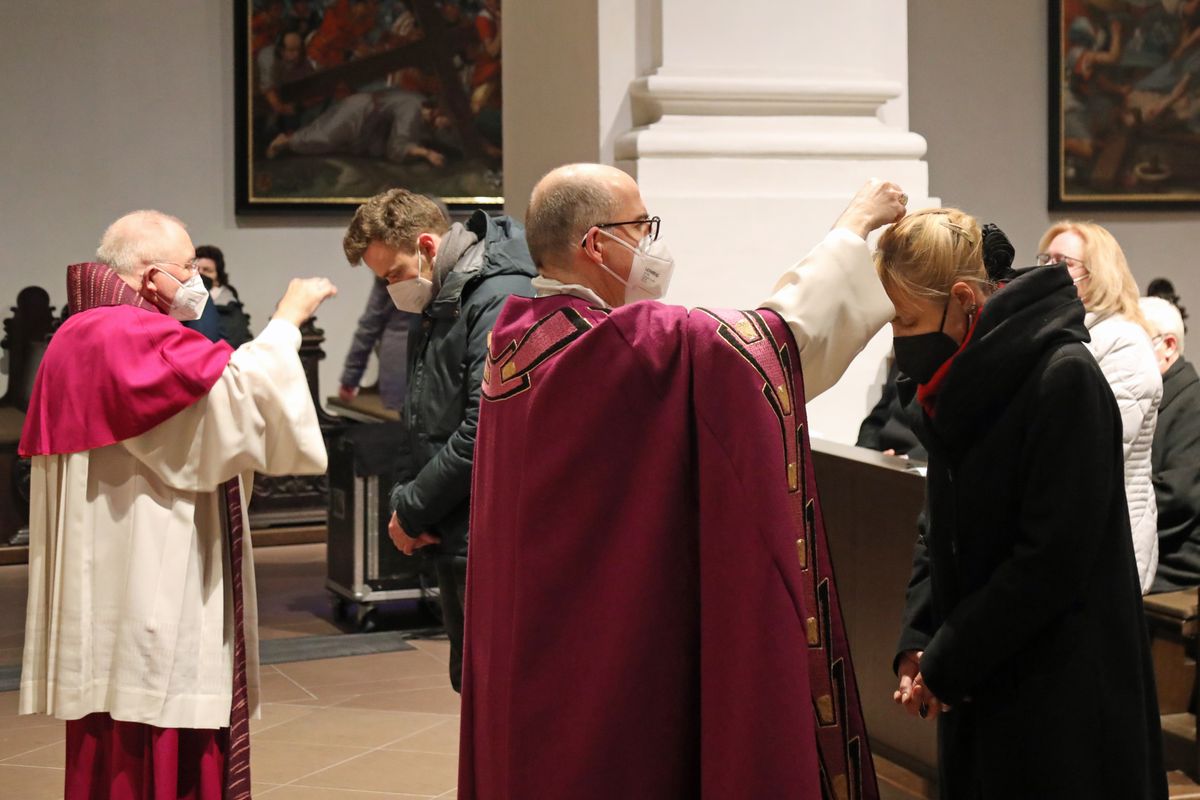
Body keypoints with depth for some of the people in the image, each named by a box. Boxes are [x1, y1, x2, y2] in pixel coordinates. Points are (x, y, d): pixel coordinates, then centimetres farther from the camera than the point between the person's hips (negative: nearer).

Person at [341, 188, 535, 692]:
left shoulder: (502, 301, -16)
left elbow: (485, 430, -22)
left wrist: (412, 509, -13)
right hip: (454, 541, 10)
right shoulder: (438, 307, 15)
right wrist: (410, 508, 1)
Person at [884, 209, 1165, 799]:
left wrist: (946, 662, -14)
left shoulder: (1065, 380, -17)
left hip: (1062, 690, -7)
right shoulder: (954, 387, 7)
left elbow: (1053, 559, -20)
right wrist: (917, 644, -1)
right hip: (974, 684, 7)